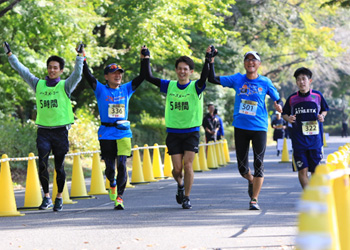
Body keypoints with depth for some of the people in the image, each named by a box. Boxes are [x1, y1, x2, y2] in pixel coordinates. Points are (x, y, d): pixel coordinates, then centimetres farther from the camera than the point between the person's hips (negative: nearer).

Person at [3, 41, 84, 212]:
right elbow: (22, 70, 10)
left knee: (59, 167, 4)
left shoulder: (65, 86, 2)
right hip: (43, 131, 2)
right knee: (42, 165, -9)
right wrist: (10, 55, 9)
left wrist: (80, 57, -22)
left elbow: (77, 74, -13)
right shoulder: (38, 84, 9)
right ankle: (46, 197, 0)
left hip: (60, 131, -2)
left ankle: (59, 197, 19)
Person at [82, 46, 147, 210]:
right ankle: (112, 184, 36)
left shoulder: (126, 89, 10)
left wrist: (145, 59, 0)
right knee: (110, 167, 3)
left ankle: (119, 197, -10)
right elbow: (88, 76, -8)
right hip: (106, 133, -1)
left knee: (122, 164, -12)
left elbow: (142, 77, 8)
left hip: (124, 133, 1)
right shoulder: (101, 90, 3)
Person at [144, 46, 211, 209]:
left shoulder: (195, 87, -2)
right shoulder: (169, 86, 6)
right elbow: (149, 77, 3)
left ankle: (186, 198, 3)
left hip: (191, 132, -2)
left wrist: (207, 60, -33)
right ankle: (180, 185, 32)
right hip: (173, 132, 2)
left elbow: (204, 77, -23)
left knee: (187, 164, -11)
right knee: (177, 168, -2)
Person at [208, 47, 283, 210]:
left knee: (258, 164, -8)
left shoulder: (265, 82, 1)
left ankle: (254, 199, -1)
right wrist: (211, 61, -6)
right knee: (242, 166, 6)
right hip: (240, 127, 2)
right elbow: (212, 79, 4)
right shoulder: (237, 79, 4)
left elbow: (278, 99, 7)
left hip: (259, 128, -2)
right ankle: (251, 181, 39)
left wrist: (279, 106, -16)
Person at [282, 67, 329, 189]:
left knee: (316, 170, 3)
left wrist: (322, 116, -4)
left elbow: (324, 110, 18)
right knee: (302, 170, -4)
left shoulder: (318, 96, 4)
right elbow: (284, 114, 14)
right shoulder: (292, 98, 4)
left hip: (315, 138, 0)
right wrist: (288, 118, -7)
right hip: (298, 141, 0)